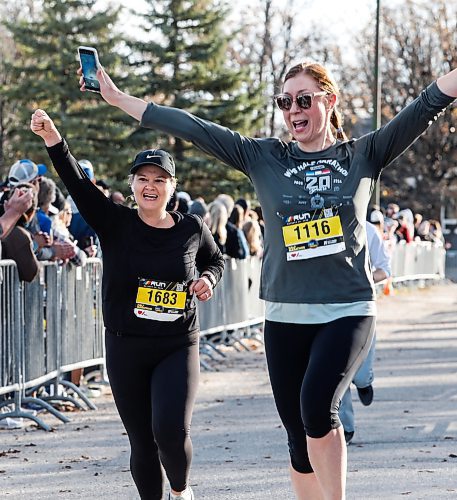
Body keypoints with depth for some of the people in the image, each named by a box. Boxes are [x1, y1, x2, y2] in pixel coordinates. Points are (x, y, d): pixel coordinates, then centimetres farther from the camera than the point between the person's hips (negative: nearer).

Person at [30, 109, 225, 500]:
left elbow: (216, 260, 22)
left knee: (172, 431, -16)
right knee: (142, 442, 5)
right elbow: (78, 183, -18)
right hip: (127, 348, 1)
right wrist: (53, 139, -32)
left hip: (178, 347, -1)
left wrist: (207, 278, -2)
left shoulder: (192, 229, 1)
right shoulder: (115, 223, -3)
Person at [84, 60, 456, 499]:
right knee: (299, 434, 5)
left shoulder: (363, 155, 3)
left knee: (317, 406, -24)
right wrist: (119, 99, 2)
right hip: (285, 316, 3)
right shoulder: (264, 158, 6)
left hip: (348, 313, -3)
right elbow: (193, 129, 4)